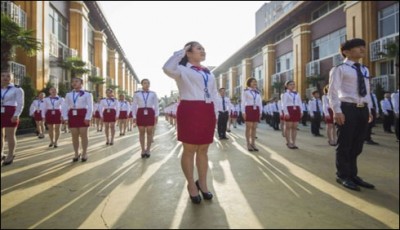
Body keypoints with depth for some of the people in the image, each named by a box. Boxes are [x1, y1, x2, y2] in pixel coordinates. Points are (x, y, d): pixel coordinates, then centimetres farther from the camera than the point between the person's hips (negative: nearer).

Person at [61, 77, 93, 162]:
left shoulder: (87, 94, 1)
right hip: (72, 115, 4)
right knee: (74, 136, 6)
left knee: (83, 135, 0)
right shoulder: (68, 94, 13)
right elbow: (64, 106, 9)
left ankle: (84, 154, 12)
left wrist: (88, 117, -15)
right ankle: (76, 154, 17)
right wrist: (65, 117, -3)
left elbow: (90, 107, -5)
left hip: (82, 115, -4)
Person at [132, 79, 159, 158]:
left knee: (149, 132, 2)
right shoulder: (137, 93, 5)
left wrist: (156, 115, 0)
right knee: (141, 132, 5)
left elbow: (156, 105, 6)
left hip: (150, 113, 0)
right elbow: (134, 105, 7)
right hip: (140, 113, 0)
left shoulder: (153, 94, 5)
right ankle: (143, 150, 14)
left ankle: (148, 150, 13)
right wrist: (134, 116, 3)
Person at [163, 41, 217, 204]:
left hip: (207, 112, 6)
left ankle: (202, 183, 24)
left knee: (203, 149, 11)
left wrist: (215, 113, 9)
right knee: (189, 149, 3)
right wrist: (181, 52, -8)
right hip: (190, 111, -6)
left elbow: (214, 94, 18)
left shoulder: (208, 73, 20)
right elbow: (168, 69, -20)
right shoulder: (183, 70, 1)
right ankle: (191, 185, 16)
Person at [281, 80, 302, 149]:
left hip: (296, 110, 5)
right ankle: (288, 142, 6)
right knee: (288, 127, -2)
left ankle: (293, 143, 11)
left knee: (294, 127, 5)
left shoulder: (297, 94, 17)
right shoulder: (285, 94, 0)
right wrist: (286, 112, -19)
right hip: (289, 110, -5)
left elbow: (300, 103, 15)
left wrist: (301, 111, 5)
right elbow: (284, 104, -9)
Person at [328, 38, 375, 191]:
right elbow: (333, 91, -10)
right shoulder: (339, 69, -4)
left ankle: (352, 175, 25)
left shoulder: (364, 70, 18)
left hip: (362, 110, 7)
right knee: (345, 145, 0)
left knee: (357, 145, 12)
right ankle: (343, 176, 13)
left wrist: (368, 109, 13)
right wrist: (337, 111, -18)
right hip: (347, 109, -7)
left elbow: (367, 91, 21)